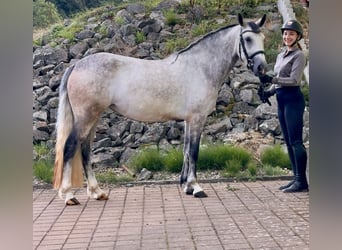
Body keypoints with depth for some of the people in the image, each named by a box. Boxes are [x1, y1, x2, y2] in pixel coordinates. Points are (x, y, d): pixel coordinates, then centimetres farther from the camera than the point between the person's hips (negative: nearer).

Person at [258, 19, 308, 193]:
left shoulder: (299, 55, -6)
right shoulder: (281, 55, 18)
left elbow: (294, 80, -17)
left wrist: (271, 79, -24)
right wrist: (269, 91, 5)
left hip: (293, 99, -9)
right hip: (281, 100, 9)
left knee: (296, 141, -9)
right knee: (288, 142, 10)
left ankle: (302, 182, -6)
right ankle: (296, 178, 16)